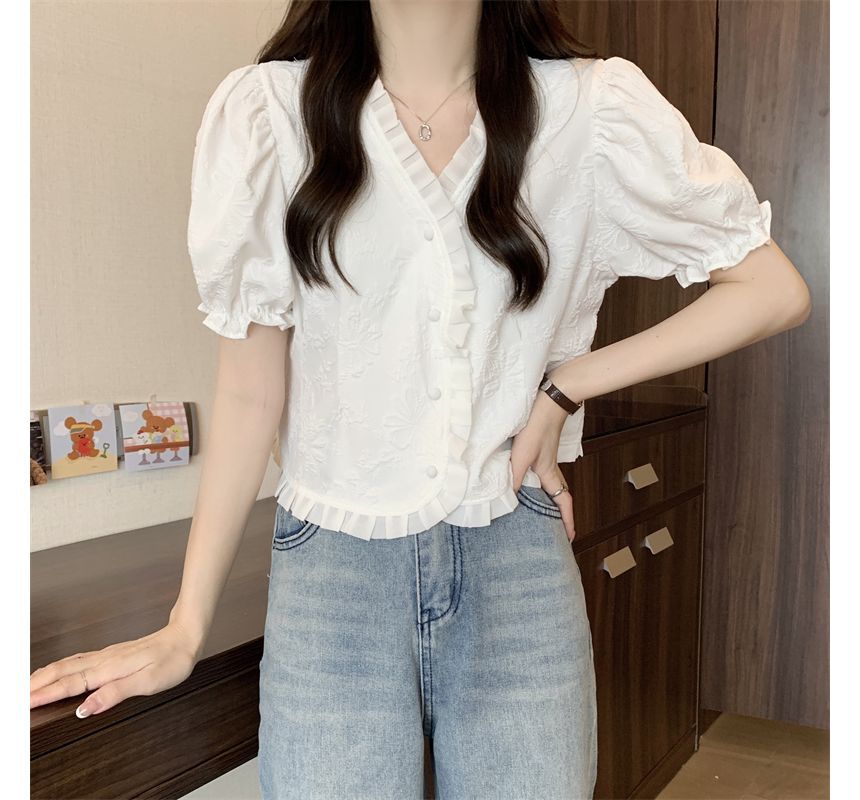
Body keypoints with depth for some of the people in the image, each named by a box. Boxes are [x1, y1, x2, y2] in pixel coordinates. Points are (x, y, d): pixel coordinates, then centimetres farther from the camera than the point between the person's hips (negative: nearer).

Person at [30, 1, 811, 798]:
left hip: (518, 561, 1)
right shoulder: (267, 110, -3)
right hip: (332, 561, 0)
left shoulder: (594, 108, -2)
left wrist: (564, 386, -5)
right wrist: (184, 628, 2)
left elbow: (775, 291, 3)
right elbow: (251, 390, 0)